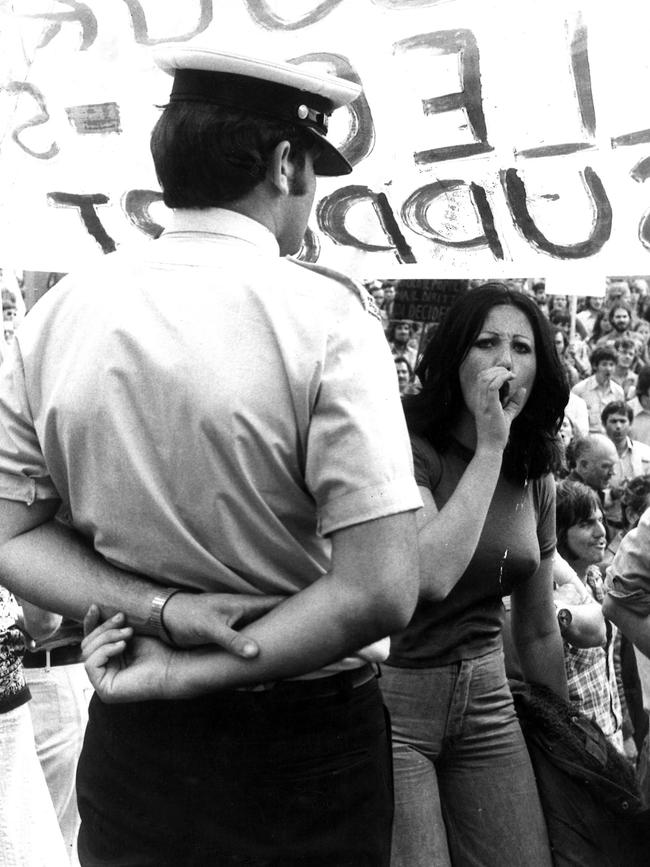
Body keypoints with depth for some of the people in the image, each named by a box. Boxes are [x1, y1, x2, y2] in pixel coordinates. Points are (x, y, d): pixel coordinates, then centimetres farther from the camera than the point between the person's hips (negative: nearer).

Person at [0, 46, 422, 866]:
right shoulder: (325, 316, -18)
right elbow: (380, 593, -23)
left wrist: (157, 611, -12)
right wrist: (190, 671, -14)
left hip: (129, 743, 3)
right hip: (306, 745, -3)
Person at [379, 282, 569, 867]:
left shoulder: (536, 481, 7)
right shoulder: (408, 445, -12)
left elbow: (539, 633, 14)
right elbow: (433, 575, -30)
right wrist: (489, 447, -23)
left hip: (486, 699, 6)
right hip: (392, 695, -5)